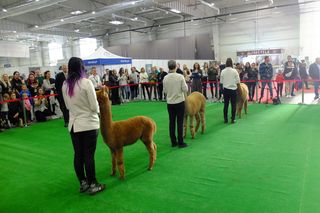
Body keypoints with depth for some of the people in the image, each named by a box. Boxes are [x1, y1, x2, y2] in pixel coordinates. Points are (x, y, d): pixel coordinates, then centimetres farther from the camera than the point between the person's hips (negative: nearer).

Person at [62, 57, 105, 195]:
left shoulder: (65, 85, 3)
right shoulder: (86, 82, -14)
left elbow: (67, 106, 12)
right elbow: (94, 106, -12)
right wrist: (98, 111, 8)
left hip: (73, 124, 5)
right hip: (89, 124, -5)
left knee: (78, 155, 13)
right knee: (89, 155, 3)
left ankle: (83, 183, 27)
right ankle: (92, 185, 15)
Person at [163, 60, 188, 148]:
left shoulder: (165, 78, -3)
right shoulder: (180, 76, -12)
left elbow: (165, 91, 4)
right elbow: (185, 89, -10)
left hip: (170, 103, 3)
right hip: (179, 102, -3)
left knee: (171, 122, 10)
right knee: (180, 123, 3)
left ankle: (173, 142, 17)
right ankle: (180, 142, 8)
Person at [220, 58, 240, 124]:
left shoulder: (223, 71, -4)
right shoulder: (234, 71, -9)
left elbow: (221, 81, 0)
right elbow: (238, 81, -5)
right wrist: (238, 86, 13)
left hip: (225, 89, 2)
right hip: (233, 89, -2)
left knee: (226, 104, 9)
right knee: (233, 105, 6)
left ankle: (225, 119, 14)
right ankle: (233, 119, 8)